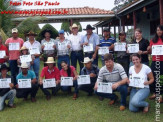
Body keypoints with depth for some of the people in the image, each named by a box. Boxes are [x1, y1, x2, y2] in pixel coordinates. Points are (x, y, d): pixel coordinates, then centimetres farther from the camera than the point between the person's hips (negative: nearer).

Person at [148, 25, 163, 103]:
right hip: (154, 61, 3)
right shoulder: (153, 40, 9)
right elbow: (150, 52, 13)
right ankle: (154, 93, 21)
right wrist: (149, 49, -8)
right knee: (153, 77, 7)